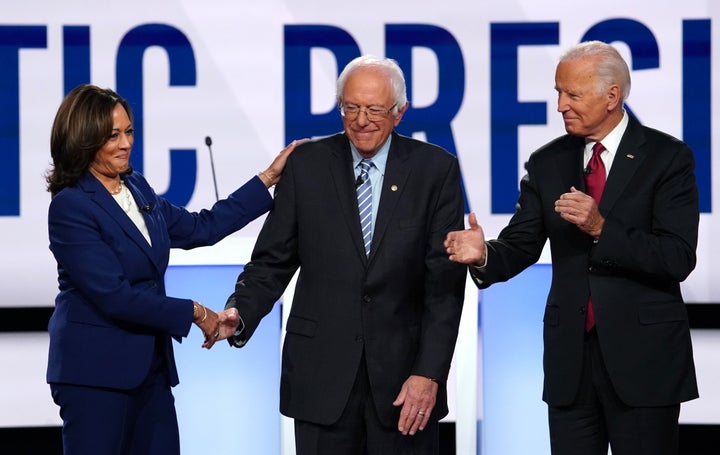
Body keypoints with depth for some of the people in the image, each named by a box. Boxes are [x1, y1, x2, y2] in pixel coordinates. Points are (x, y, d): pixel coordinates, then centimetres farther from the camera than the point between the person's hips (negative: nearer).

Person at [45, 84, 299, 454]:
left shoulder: (136, 188, 10)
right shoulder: (70, 207, -15)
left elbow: (198, 228, 17)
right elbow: (114, 296, -19)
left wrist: (269, 178, 15)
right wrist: (193, 313, -13)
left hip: (150, 366, 8)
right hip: (95, 371, -8)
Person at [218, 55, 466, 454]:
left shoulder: (435, 170, 0)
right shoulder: (306, 165, 4)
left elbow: (445, 282, -3)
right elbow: (273, 260, 6)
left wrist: (429, 373, -10)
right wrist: (239, 313, -14)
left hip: (402, 372, -1)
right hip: (321, 374, 1)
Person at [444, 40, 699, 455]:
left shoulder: (667, 158, -5)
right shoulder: (547, 164, 9)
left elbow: (679, 258, -13)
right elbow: (521, 245, 3)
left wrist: (601, 228, -24)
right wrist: (484, 255, -19)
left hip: (644, 357, -4)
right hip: (570, 358, 4)